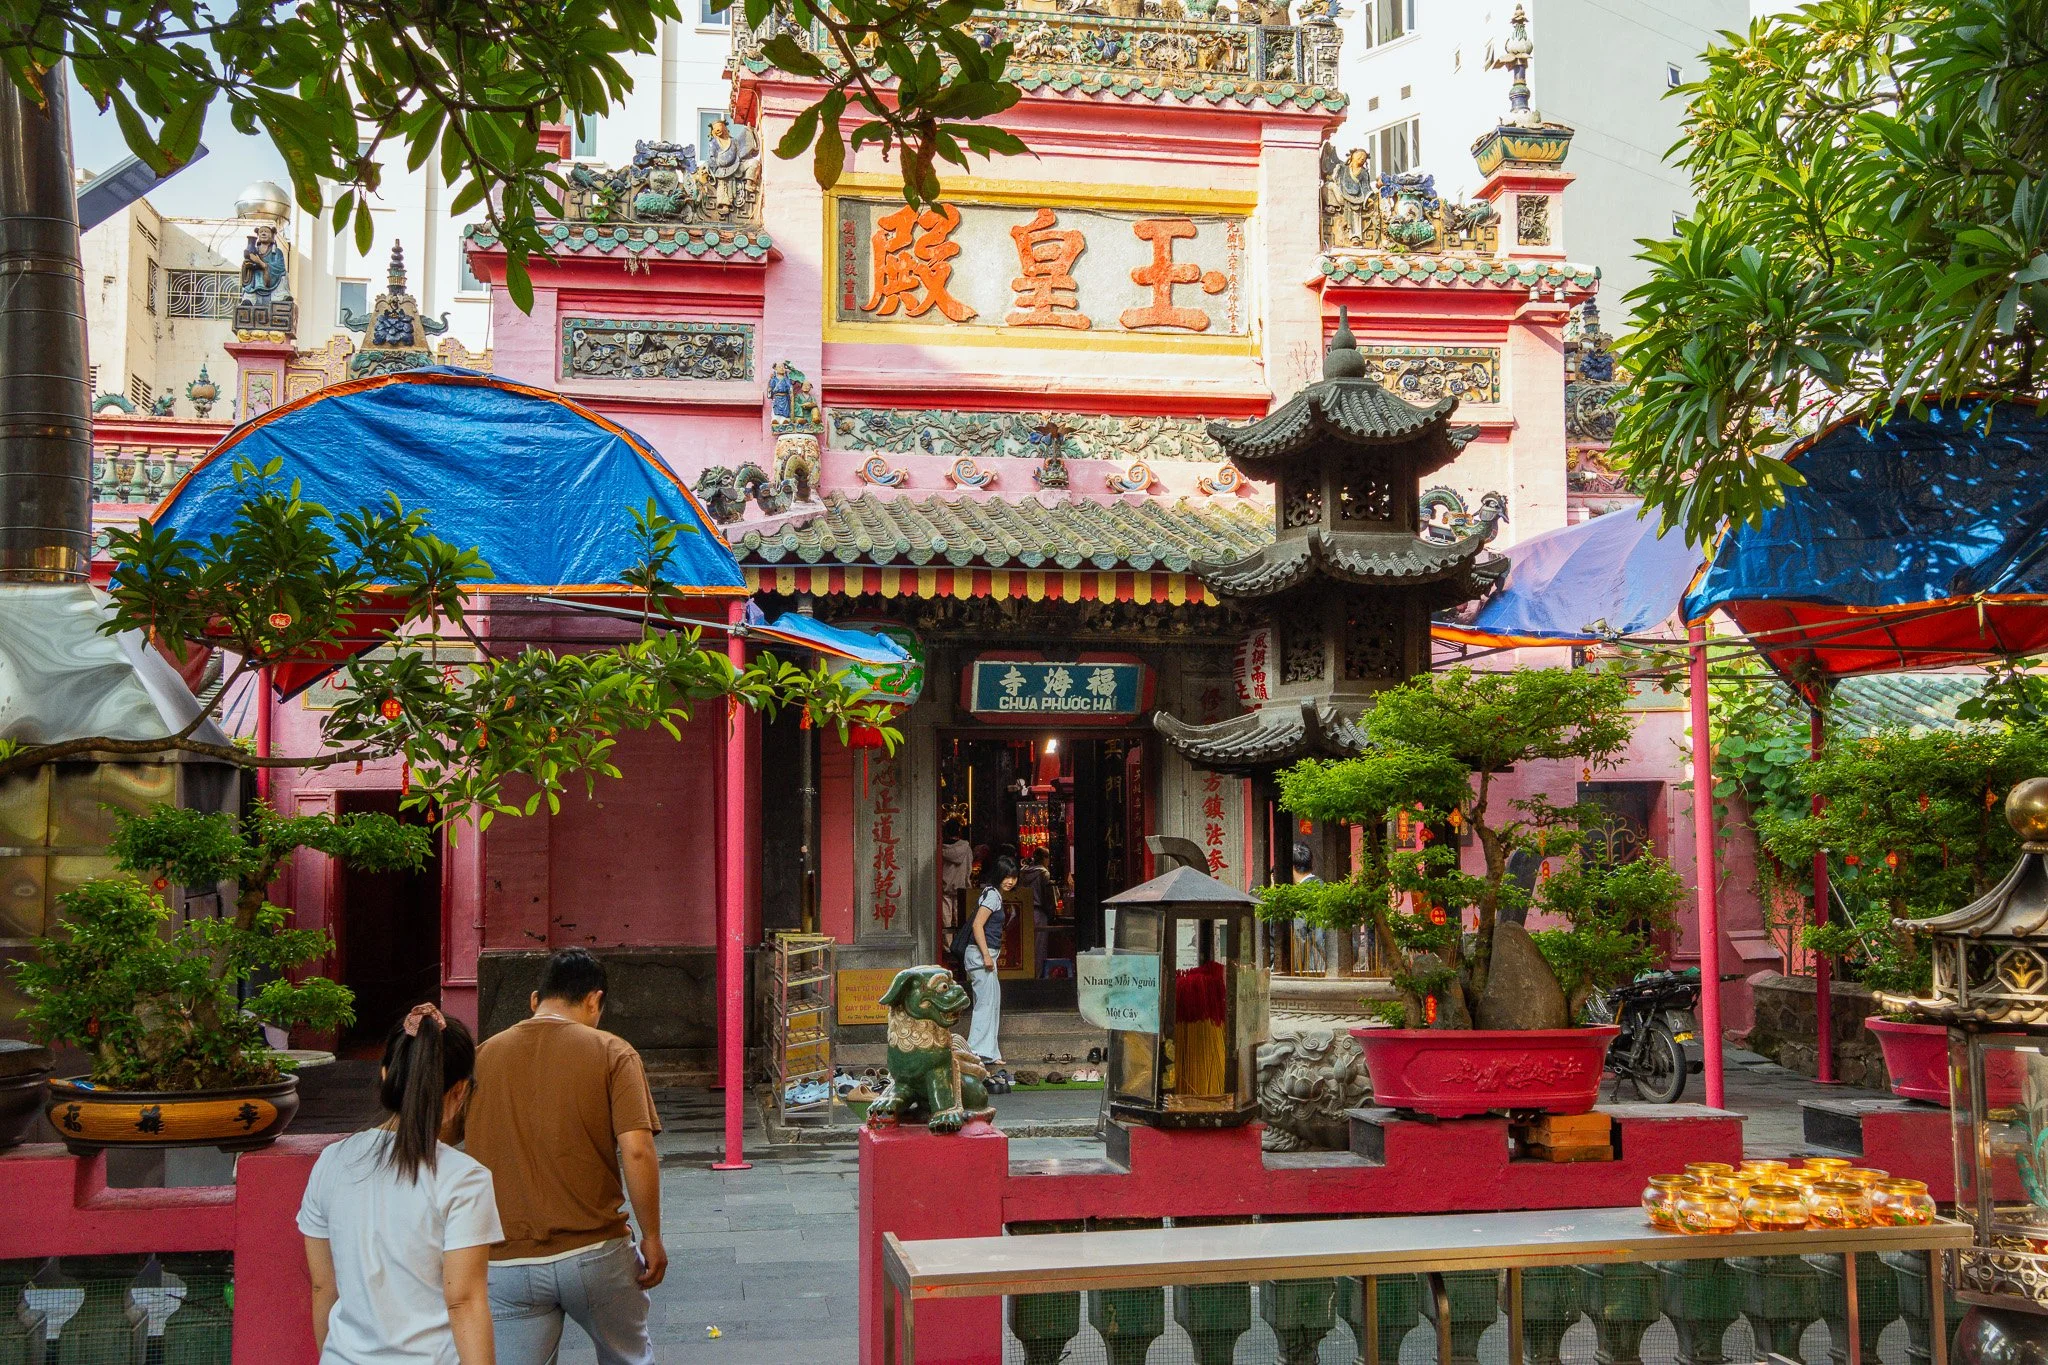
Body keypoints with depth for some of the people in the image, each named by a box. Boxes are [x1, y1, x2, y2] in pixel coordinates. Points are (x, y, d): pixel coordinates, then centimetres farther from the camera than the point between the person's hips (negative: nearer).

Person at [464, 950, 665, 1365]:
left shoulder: (484, 1056, 4)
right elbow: (637, 1150, -13)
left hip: (506, 1263, 2)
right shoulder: (611, 1052, -6)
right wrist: (652, 1237, -6)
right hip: (594, 1253, -1)